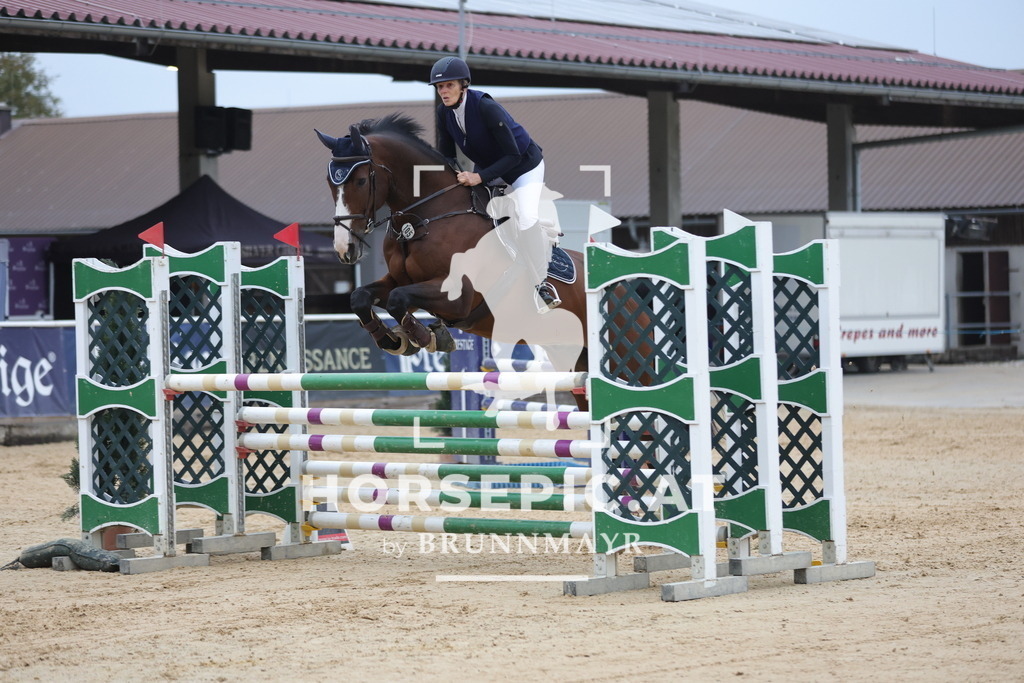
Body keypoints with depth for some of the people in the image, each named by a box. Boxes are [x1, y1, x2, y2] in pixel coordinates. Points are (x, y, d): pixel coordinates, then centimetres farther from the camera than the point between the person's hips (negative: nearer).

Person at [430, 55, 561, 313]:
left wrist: (480, 176, -39)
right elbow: (446, 155, -2)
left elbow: (513, 155, -31)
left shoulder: (486, 107, -33)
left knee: (526, 221, -25)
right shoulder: (444, 112, -13)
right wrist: (454, 174, -23)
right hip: (488, 165, 8)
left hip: (524, 164, -8)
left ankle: (541, 283, -7)